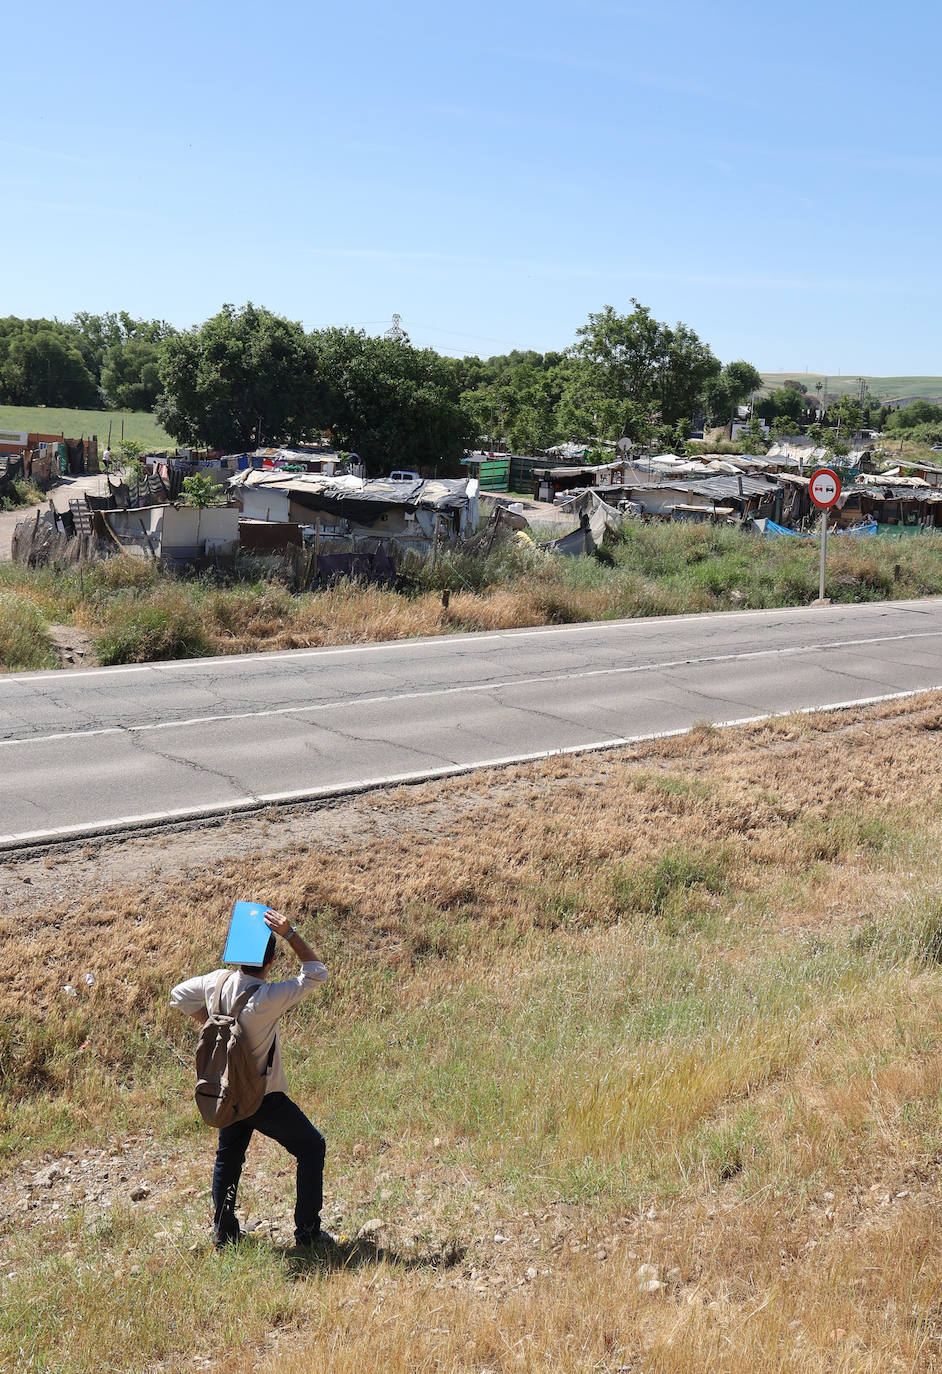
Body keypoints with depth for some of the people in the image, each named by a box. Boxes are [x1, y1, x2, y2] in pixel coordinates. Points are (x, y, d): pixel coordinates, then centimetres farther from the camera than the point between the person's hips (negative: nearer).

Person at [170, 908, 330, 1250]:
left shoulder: (217, 982, -10)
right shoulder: (267, 998, -28)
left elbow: (179, 996, 10)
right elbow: (316, 973, -18)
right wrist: (290, 933, -24)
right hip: (266, 1100, -6)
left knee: (228, 1157, 27)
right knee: (312, 1148, 12)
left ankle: (223, 1232, 36)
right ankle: (308, 1232, 13)